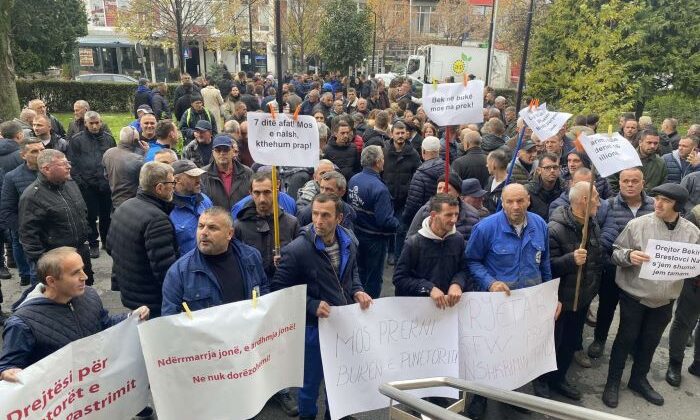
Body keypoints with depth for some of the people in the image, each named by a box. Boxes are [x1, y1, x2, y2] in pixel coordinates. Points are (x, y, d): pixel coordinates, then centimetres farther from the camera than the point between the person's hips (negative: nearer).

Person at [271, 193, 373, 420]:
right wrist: (312, 306, -23)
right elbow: (279, 288, -16)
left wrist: (357, 291, -5)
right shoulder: (297, 250, -23)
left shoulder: (348, 242, -4)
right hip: (314, 326, -5)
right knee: (311, 380, 15)